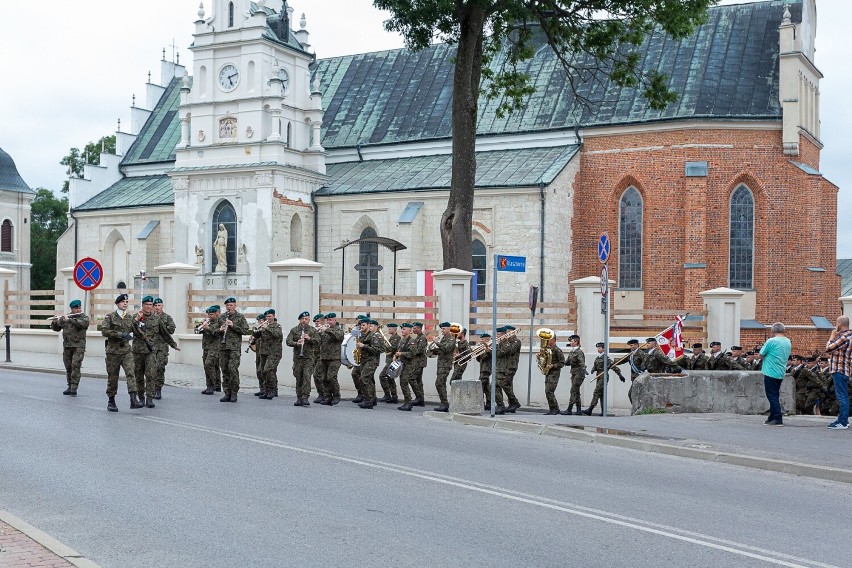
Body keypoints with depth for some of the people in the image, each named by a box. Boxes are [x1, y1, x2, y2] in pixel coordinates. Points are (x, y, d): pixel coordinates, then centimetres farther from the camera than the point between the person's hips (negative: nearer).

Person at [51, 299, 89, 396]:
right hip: (67, 346, 4)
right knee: (68, 368, 9)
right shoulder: (64, 317, 11)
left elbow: (82, 323, -22)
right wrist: (55, 322, -8)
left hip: (79, 347, -4)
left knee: (75, 366, -14)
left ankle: (74, 388, -16)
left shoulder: (84, 317, 1)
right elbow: (55, 328, 13)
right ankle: (70, 387, 19)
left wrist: (69, 320, -24)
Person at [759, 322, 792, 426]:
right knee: (775, 396, 15)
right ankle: (772, 418, 21)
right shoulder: (788, 342, 8)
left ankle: (778, 419, -6)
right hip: (781, 373, 7)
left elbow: (761, 355, -9)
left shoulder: (771, 341, -15)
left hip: (771, 372, -7)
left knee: (772, 396, -3)